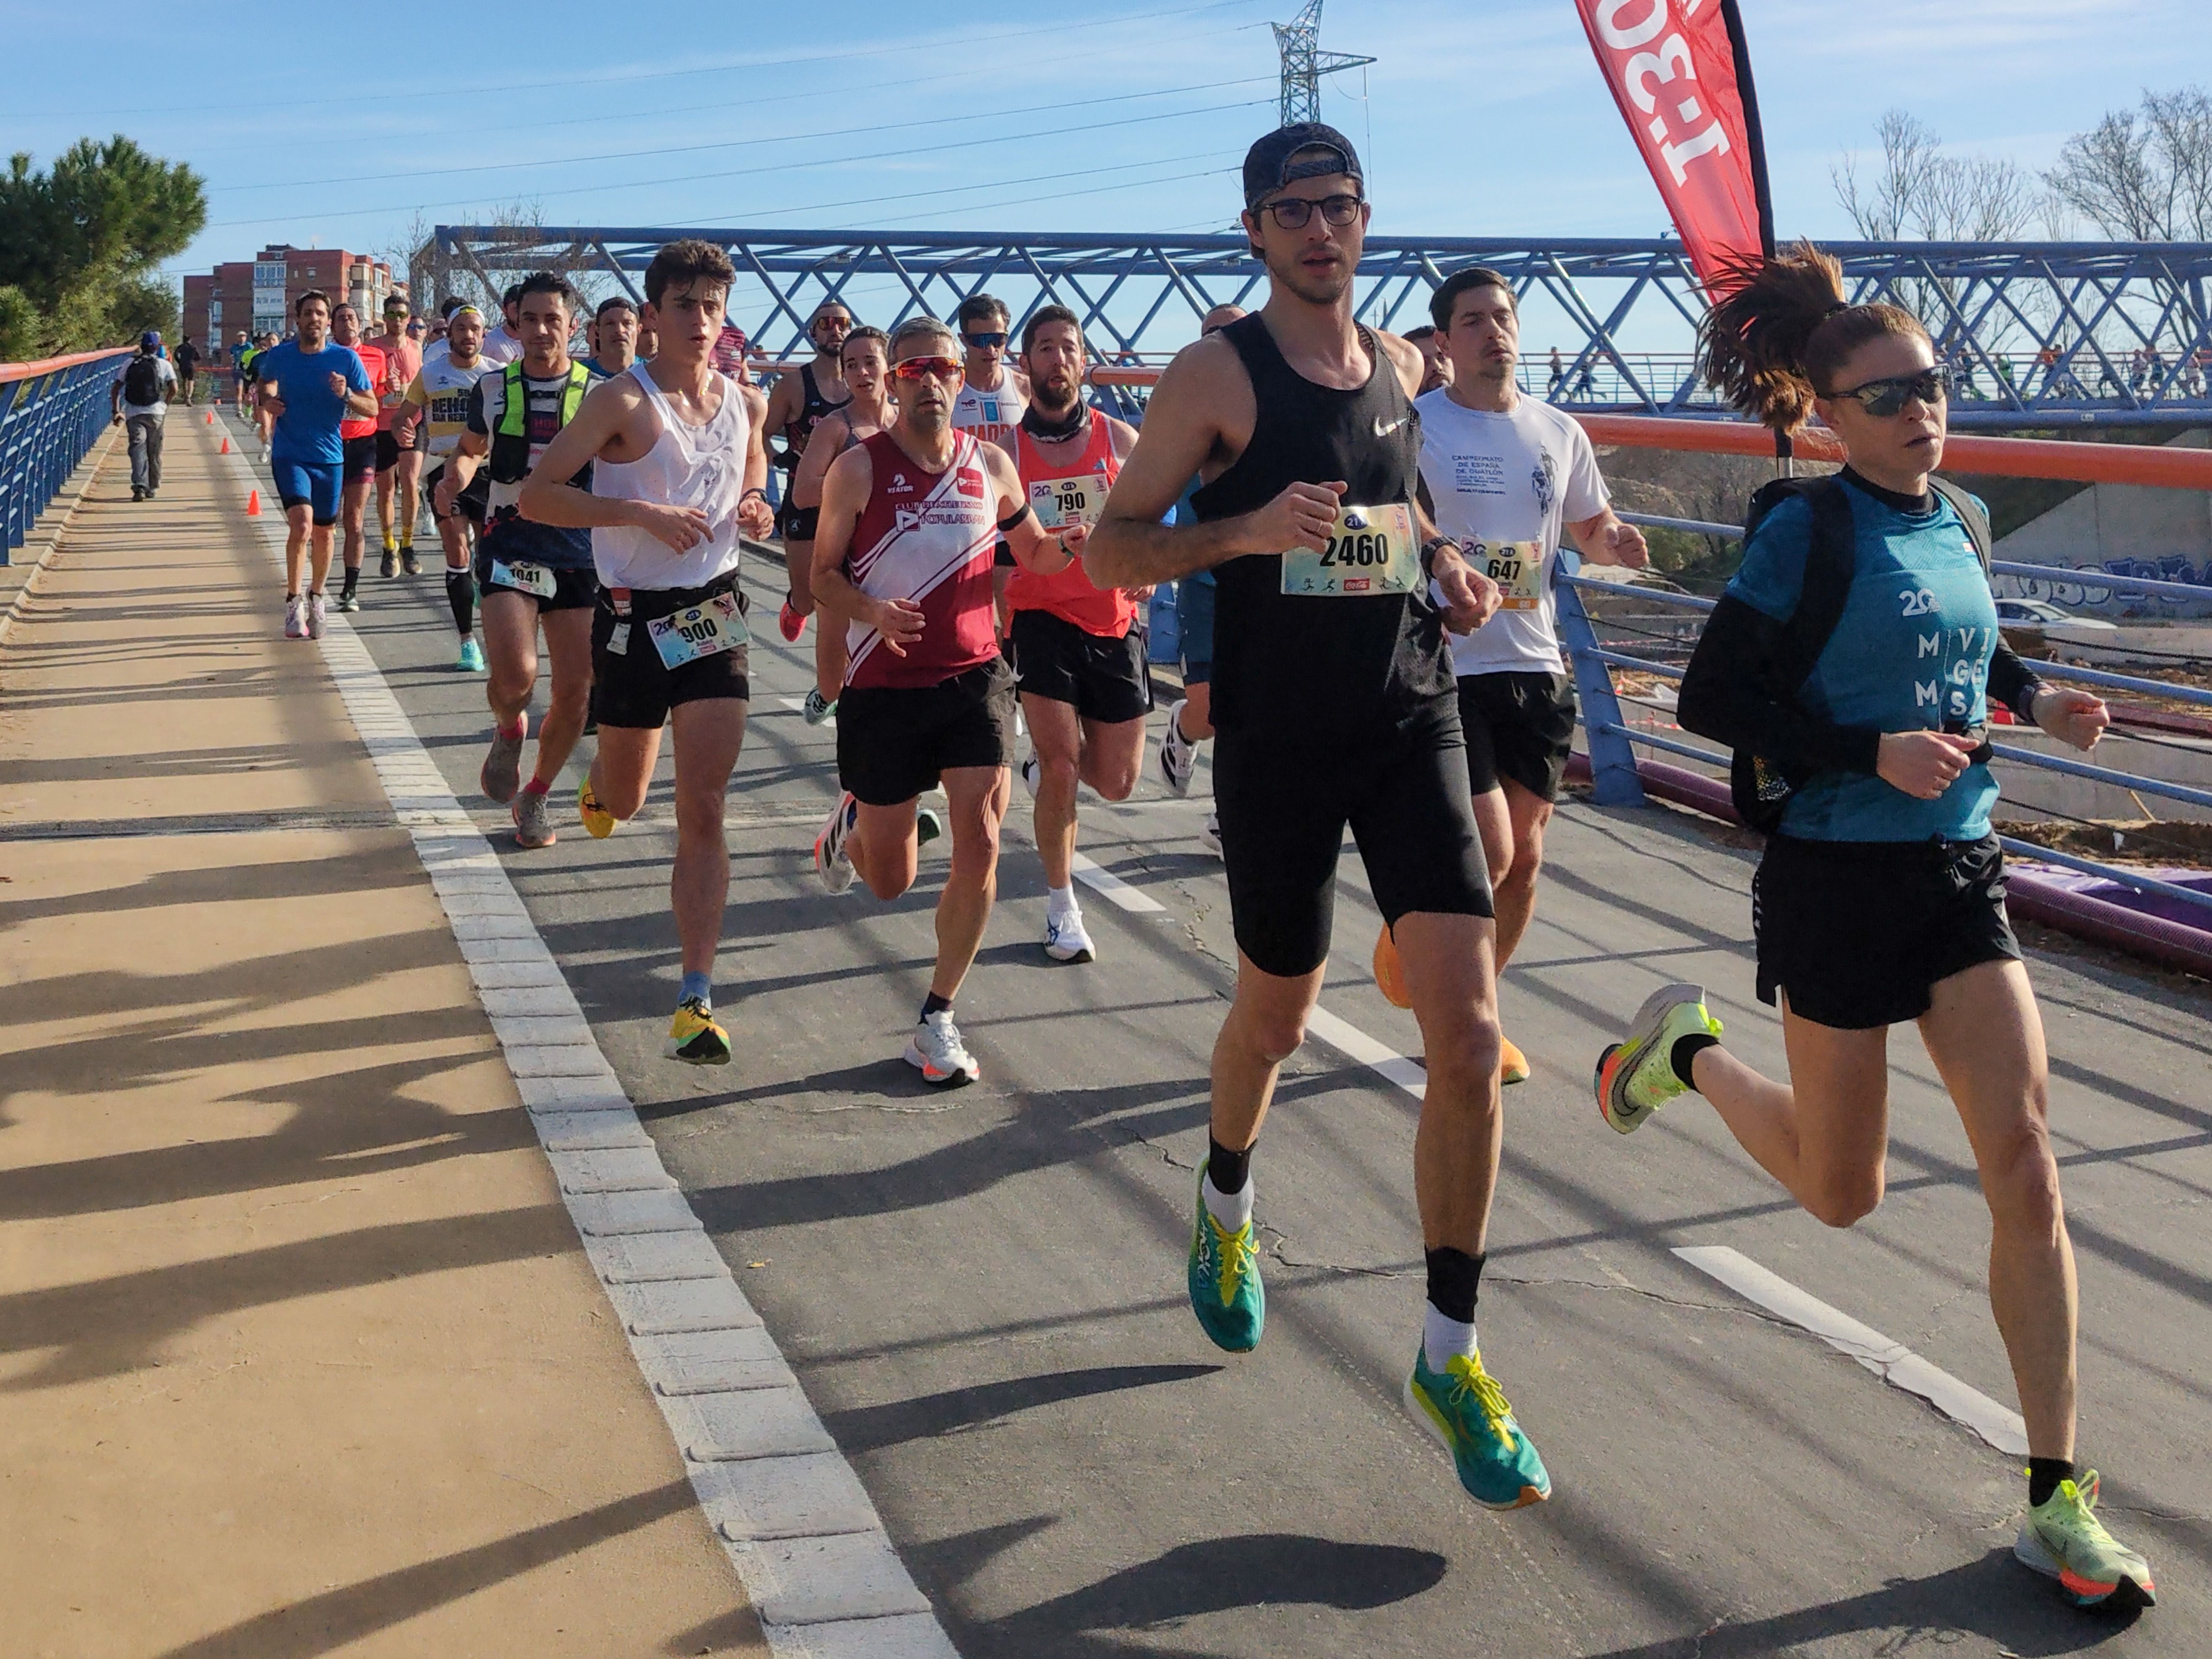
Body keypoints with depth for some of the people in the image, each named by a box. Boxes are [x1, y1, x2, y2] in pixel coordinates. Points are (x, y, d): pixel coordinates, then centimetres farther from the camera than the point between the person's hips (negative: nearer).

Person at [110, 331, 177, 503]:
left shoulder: (129, 363, 10)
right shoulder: (164, 364, 4)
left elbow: (116, 388, 6)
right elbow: (174, 387, -7)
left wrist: (116, 411, 10)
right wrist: (167, 404, 8)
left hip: (133, 413, 0)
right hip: (156, 412, 0)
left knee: (138, 450, -5)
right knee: (154, 451, 11)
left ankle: (140, 486, -22)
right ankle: (152, 488, 18)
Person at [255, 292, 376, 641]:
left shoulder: (346, 359, -5)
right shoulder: (278, 356, -2)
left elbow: (372, 409, -2)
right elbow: (263, 381, 22)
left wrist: (346, 395, -20)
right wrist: (267, 401, 1)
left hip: (330, 457, 2)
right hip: (289, 454, -1)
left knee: (323, 532, 13)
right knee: (301, 523, -21)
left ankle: (315, 598, 35)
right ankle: (293, 602, -12)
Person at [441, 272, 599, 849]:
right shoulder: (492, 389, 4)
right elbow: (470, 449, 21)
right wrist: (456, 477, -2)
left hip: (578, 553, 1)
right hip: (509, 546, -1)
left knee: (575, 690, 0)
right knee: (515, 675, -22)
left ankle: (535, 796, 24)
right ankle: (509, 731, 15)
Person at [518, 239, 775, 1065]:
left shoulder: (742, 406, 6)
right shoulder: (623, 399, -10)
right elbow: (535, 494, -14)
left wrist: (757, 512, 2)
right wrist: (642, 512, -24)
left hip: (714, 613, 3)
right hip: (635, 617, -3)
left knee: (703, 812, -6)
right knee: (627, 800, 14)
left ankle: (697, 1001, -7)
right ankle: (599, 783, 54)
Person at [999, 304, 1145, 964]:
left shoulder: (1120, 439, 3)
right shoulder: (1005, 449, -1)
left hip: (1114, 624, 3)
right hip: (1040, 618, -2)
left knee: (1116, 782, 5)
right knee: (1062, 764, -13)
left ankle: (1044, 765, 39)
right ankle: (1062, 907, 4)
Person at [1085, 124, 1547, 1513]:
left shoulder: (1400, 365, 10)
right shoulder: (1218, 374, -7)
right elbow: (1112, 549, -7)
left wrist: (1443, 565, 7)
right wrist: (1245, 531, -23)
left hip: (1413, 721, 4)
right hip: (1279, 740, -3)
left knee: (1468, 1034, -9)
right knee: (1277, 1013, 14)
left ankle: (1452, 1358, 1)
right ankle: (1225, 1211, 49)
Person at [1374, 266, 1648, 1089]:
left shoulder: (1559, 433, 10)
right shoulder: (1412, 425, -6)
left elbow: (1590, 527, 22)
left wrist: (1617, 541, -2)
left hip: (1536, 669, 5)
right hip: (1446, 669, -5)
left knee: (1523, 857, 9)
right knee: (1488, 853, -12)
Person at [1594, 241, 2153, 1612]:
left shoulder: (1953, 522, 7)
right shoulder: (1807, 530, -11)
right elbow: (1712, 696, -15)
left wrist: (2036, 699, 6)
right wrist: (1873, 753, -23)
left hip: (1960, 875, 5)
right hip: (1841, 877, -5)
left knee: (2027, 1159, -6)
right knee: (1842, 1192, 9)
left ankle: (2059, 1500, 1)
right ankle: (1690, 1051, 39)